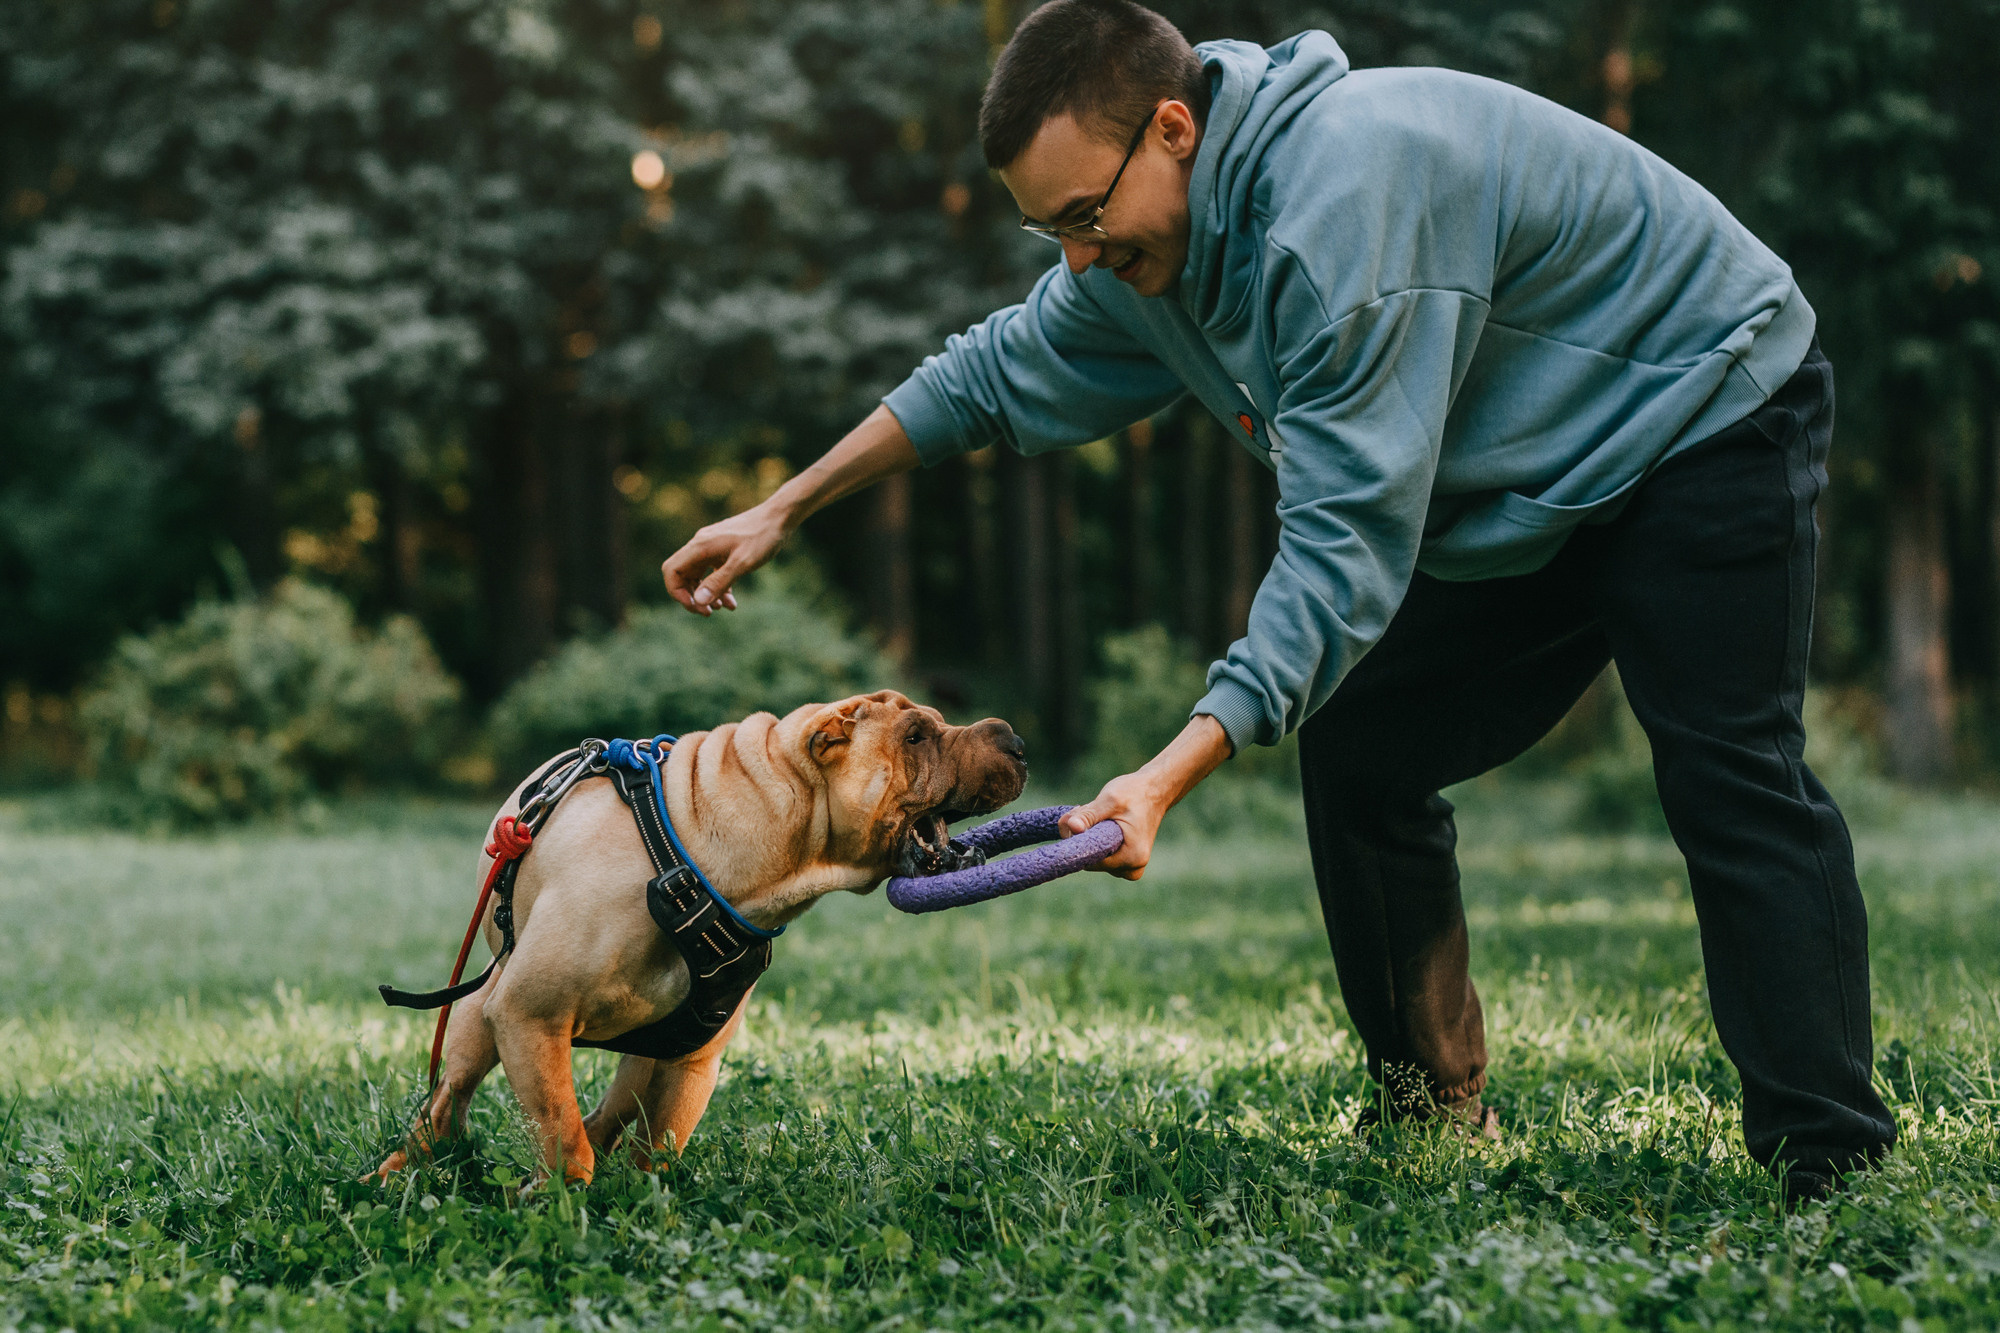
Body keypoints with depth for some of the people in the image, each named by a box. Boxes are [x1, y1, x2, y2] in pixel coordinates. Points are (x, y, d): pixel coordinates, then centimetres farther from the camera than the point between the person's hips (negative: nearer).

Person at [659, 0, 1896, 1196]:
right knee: (1357, 749, 4)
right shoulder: (1153, 241, -3)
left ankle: (1831, 1169, -19)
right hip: (1536, 492, 9)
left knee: (1728, 772, -20)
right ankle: (1435, 1121, 14)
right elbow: (996, 374, 15)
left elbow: (1345, 542, -35)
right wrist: (781, 513, 15)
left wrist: (1171, 775, -40)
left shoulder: (1343, 195, -33)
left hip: (1704, 412, -9)